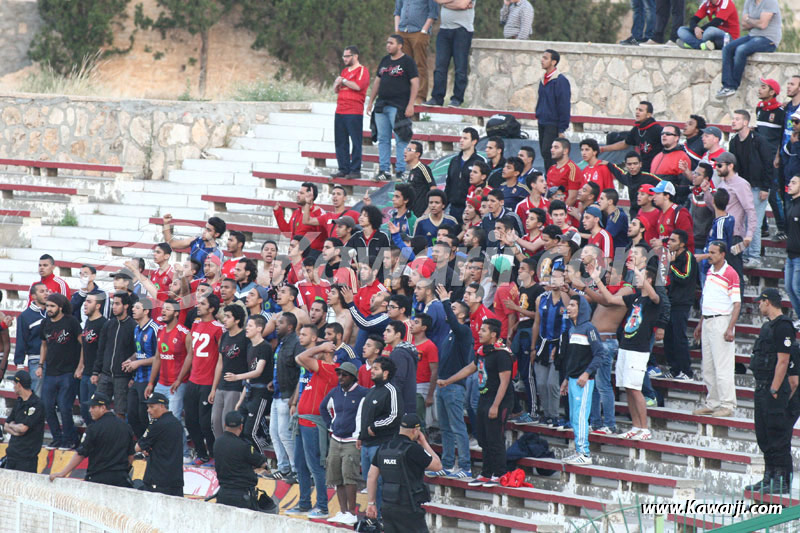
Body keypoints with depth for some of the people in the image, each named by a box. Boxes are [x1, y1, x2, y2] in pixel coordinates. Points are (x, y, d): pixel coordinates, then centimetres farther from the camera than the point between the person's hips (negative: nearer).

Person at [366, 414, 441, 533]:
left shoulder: (383, 448, 6)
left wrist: (371, 503, 14)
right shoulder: (413, 449, -15)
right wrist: (424, 443, 5)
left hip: (388, 506, 7)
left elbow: (371, 476, 8)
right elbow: (437, 465, -4)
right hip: (408, 508, -7)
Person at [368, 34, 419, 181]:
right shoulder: (384, 61, 17)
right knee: (383, 139, 7)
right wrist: (371, 102, 19)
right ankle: (384, 170, 11)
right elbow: (377, 82, 23)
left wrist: (410, 105, -16)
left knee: (401, 140, -6)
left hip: (398, 106, -7)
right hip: (381, 105, 7)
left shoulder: (407, 61, -3)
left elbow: (415, 83, -8)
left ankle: (401, 171, -5)